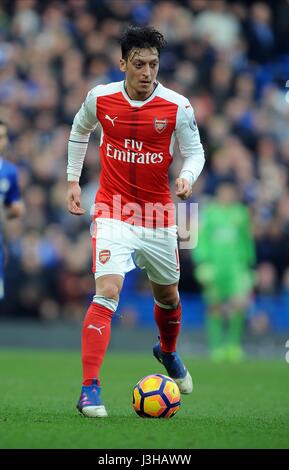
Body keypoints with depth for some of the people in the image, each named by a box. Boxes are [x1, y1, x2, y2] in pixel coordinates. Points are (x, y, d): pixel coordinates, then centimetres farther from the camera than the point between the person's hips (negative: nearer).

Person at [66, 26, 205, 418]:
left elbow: (194, 152, -1)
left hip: (158, 216, 2)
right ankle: (90, 390, -20)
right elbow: (79, 131, 14)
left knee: (167, 295, 20)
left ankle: (168, 352, 54)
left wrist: (187, 176, -23)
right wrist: (73, 179, 13)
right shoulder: (100, 98, -7)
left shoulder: (177, 106, -10)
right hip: (113, 212, -2)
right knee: (106, 293, -20)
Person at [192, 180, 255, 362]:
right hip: (214, 264, -1)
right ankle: (217, 346, 9)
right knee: (215, 308, 1)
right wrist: (202, 263, -7)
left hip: (237, 264, 1)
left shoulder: (241, 213, 11)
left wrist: (249, 264, 18)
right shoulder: (209, 213, 4)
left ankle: (234, 344, -1)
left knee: (240, 303, -14)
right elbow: (200, 239, 3)